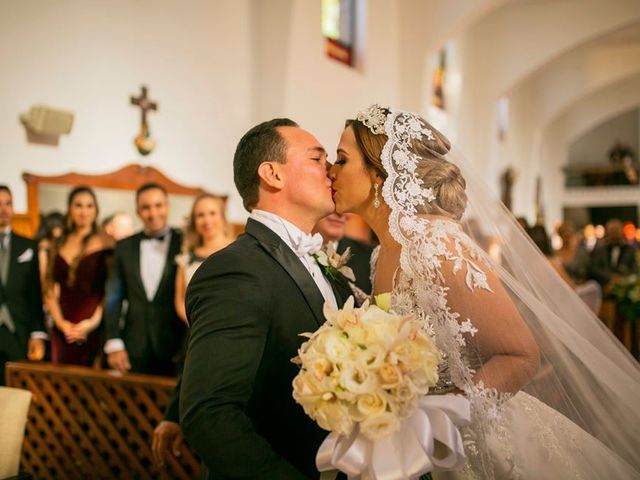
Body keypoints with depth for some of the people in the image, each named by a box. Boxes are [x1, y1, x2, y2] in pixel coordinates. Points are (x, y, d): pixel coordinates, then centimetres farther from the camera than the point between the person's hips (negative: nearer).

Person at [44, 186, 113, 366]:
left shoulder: (105, 242, -2)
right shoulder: (59, 245, 10)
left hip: (94, 329, -4)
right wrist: (60, 322, -3)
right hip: (62, 331, 4)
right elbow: (50, 289, 10)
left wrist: (94, 321, -13)